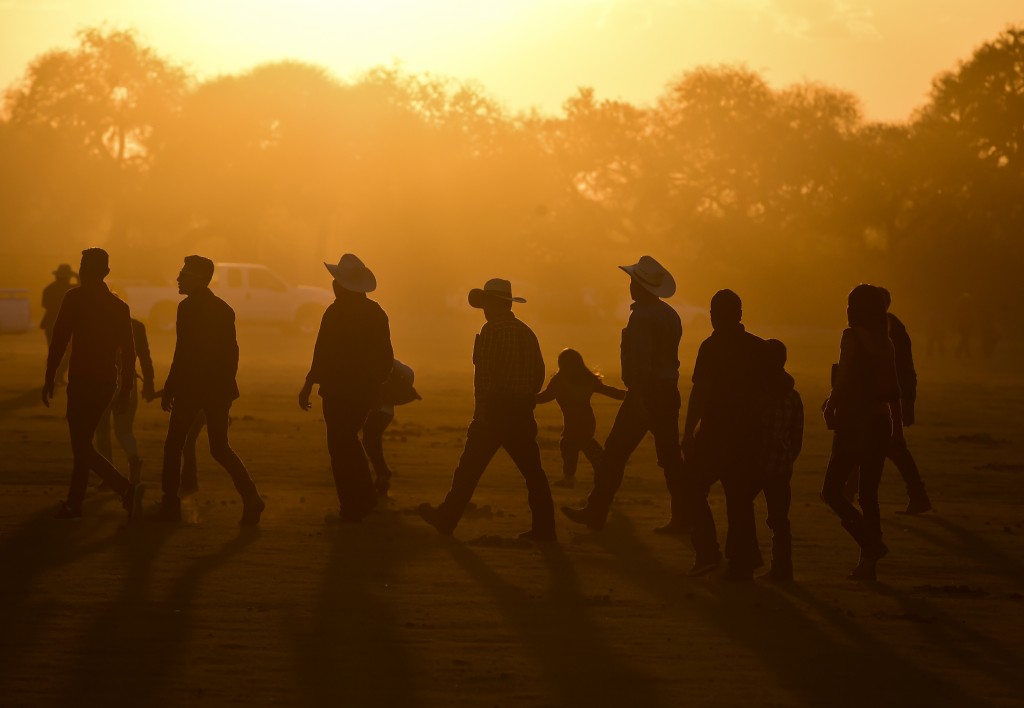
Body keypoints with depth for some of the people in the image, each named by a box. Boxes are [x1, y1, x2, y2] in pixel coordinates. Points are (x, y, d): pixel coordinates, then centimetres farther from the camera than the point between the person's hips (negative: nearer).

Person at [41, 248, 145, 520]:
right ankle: (74, 503, 22)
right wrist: (125, 389, 15)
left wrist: (49, 378, -7)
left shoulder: (75, 298, -7)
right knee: (82, 442, 17)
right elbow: (128, 351, 9)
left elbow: (59, 339, -12)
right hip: (107, 382, 7)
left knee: (82, 445, -3)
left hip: (82, 380, -7)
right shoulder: (119, 306, 10)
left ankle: (127, 489, -18)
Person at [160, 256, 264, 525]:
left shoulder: (188, 307, -11)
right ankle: (250, 497, -6)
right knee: (220, 448, 11)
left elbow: (183, 353, -17)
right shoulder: (224, 309, 11)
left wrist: (169, 389, -13)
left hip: (192, 388, -7)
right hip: (220, 389, 7)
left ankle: (170, 505, 8)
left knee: (173, 445, 7)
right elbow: (231, 352, 14)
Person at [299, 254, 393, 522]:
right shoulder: (376, 313, 5)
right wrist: (374, 384, 22)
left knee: (340, 446, 3)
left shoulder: (336, 312, -15)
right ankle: (365, 498, 24)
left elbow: (323, 355, -18)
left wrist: (308, 386, -12)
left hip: (338, 390, -7)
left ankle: (351, 505, 4)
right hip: (365, 390, 7)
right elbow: (386, 358, 10)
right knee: (348, 440, 22)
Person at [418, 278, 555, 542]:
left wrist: (481, 412, -14)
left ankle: (446, 520, 9)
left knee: (470, 467, 2)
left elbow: (485, 374, -16)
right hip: (522, 414, 6)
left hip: (495, 410, -6)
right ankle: (543, 528, 2)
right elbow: (539, 373, 12)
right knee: (532, 470, 5)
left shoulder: (492, 330, -10)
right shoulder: (526, 332, 12)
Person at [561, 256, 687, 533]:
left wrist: (640, 399, -22)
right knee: (670, 456, 8)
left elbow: (641, 360, -20)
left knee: (615, 452, -1)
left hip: (645, 393, -8)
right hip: (669, 393, 8)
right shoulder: (669, 314, 13)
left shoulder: (642, 316, -13)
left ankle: (596, 512, 2)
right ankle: (681, 518, 6)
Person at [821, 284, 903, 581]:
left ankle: (871, 546, -13)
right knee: (869, 494, 13)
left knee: (831, 490, 1)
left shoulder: (852, 336, -12)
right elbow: (894, 390, 12)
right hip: (880, 421, 7)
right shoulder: (885, 342, 9)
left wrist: (830, 408, -2)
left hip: (854, 422, -7)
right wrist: (897, 426, 19)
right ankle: (868, 561, 12)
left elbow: (843, 381, -17)